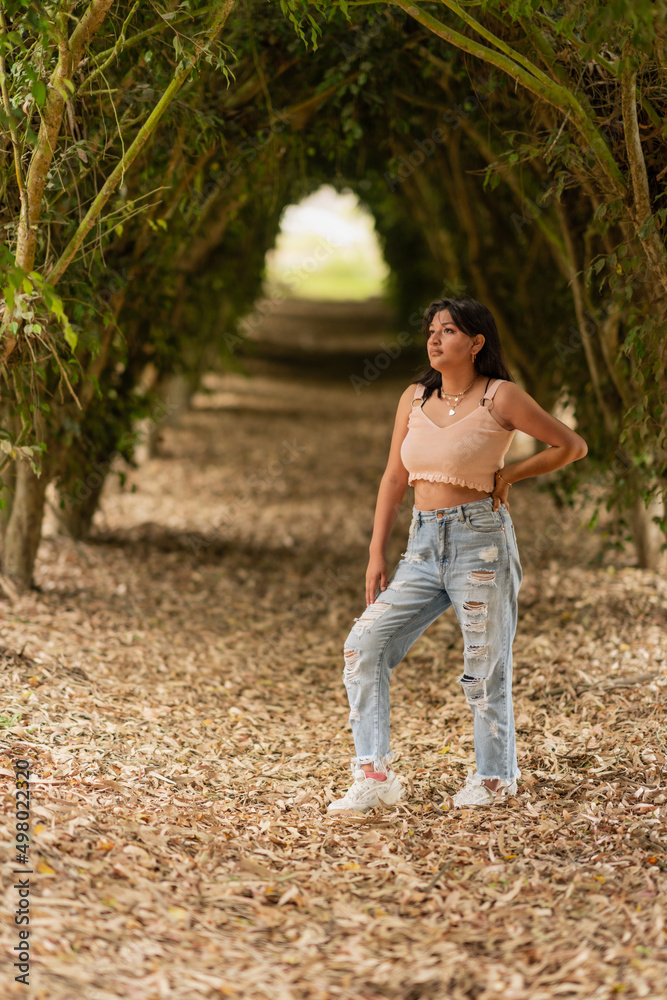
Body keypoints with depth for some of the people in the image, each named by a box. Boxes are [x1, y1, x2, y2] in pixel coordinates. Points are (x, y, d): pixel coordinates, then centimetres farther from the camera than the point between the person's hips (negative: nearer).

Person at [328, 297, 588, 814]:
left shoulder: (500, 397, -5)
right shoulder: (415, 398, 9)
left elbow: (572, 445, 1)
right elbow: (395, 478, 12)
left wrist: (509, 475, -1)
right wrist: (377, 554, 8)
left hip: (481, 539, -5)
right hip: (425, 546, 5)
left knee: (485, 666, 1)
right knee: (365, 644, -8)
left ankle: (495, 777, 22)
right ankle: (374, 776, -6)